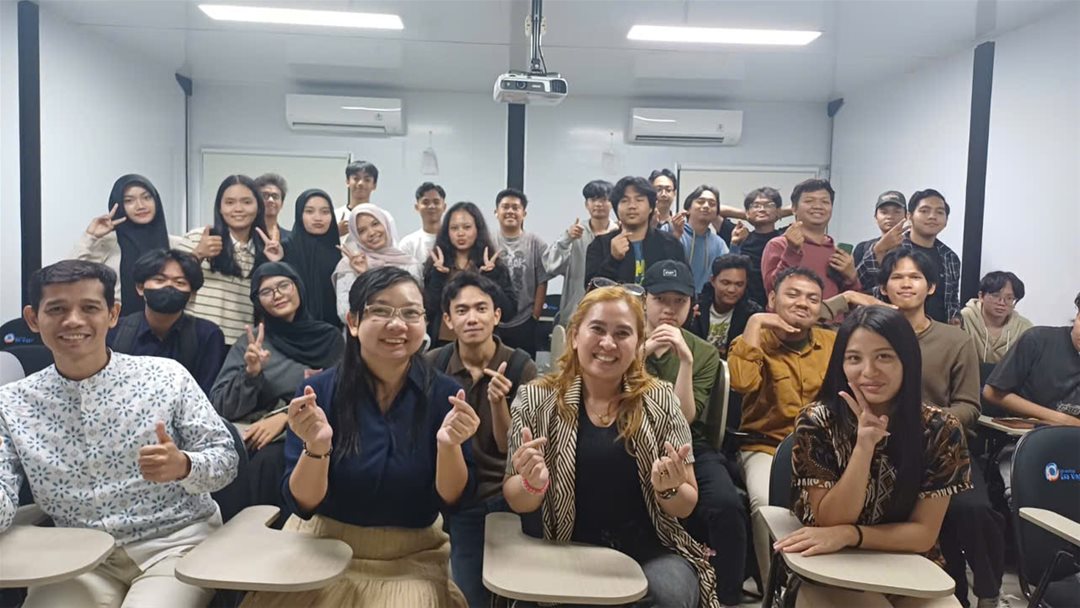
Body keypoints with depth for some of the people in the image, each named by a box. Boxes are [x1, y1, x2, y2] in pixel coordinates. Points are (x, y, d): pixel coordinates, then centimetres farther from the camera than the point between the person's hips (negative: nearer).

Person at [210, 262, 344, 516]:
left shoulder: (329, 337, 8)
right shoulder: (250, 342, 10)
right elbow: (220, 406, 4)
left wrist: (285, 416, -12)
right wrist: (251, 373, -14)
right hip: (252, 434, 2)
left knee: (269, 460, -33)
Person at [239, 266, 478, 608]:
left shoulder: (445, 394, -10)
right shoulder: (318, 391, -11)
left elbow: (452, 499, -9)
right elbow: (301, 504, -11)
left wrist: (449, 446, -28)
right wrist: (315, 448, -30)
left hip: (410, 560, 0)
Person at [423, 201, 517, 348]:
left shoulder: (494, 267, 2)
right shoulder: (435, 266, 4)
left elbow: (510, 309, -6)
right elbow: (428, 308, -4)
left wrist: (490, 277, -14)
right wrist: (437, 276, -13)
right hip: (442, 344, 1)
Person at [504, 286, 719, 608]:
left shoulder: (660, 400, 0)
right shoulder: (535, 400, -2)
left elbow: (687, 506, 4)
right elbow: (516, 502, 1)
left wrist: (669, 489, -19)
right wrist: (532, 484, -22)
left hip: (649, 550, 2)